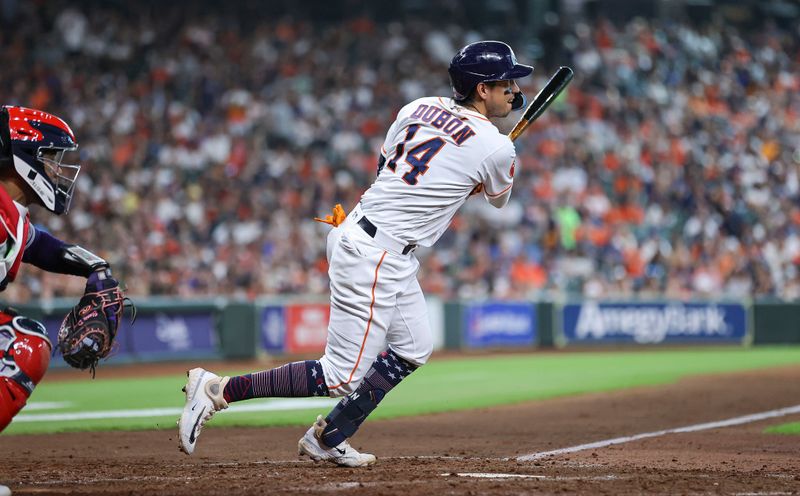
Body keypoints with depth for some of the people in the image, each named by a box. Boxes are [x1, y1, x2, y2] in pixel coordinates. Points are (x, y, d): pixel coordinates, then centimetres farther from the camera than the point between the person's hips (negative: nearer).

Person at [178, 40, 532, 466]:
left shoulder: (418, 108, 9)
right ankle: (218, 390, -6)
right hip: (376, 255, -9)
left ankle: (327, 440, 23)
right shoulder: (497, 148, -10)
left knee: (413, 349, 20)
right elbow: (498, 197, 12)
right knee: (343, 378, -5)